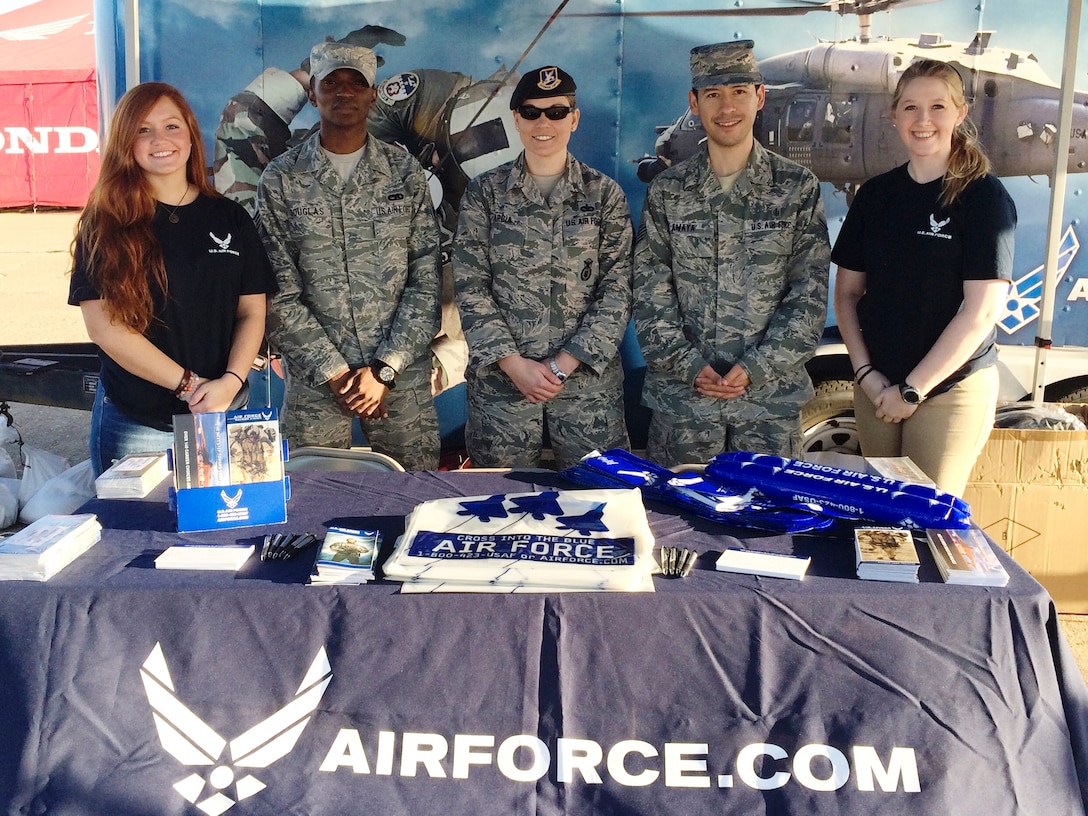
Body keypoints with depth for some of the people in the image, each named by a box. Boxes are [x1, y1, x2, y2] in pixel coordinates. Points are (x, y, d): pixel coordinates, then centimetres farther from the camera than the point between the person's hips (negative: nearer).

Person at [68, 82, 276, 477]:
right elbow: (104, 326, -10)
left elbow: (252, 313, 4)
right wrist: (189, 384, -15)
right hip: (134, 425, -2)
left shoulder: (230, 218, 6)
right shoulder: (105, 224, -3)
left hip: (224, 416, 3)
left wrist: (230, 382, -13)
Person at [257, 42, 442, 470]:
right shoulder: (280, 180, 1)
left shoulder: (405, 172, 4)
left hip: (402, 375, 1)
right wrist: (336, 373, -10)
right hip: (314, 378, -1)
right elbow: (279, 295, -3)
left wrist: (384, 369, -9)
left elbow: (426, 281, 0)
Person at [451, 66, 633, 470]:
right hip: (500, 378, 0)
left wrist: (564, 362, -11)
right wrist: (514, 364, -11)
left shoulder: (604, 194, 4)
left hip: (588, 378, 0)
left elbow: (618, 289, -2)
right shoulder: (485, 192, 4)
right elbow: (469, 287, -1)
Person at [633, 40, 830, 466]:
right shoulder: (667, 191, 4)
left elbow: (810, 293, -2)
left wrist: (756, 368, -11)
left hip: (771, 393, 0)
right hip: (681, 394, 1)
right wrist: (689, 366, -11)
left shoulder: (798, 187, 2)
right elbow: (650, 294, 1)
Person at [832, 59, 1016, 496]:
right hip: (875, 388, 4)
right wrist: (866, 373, -4)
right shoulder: (876, 194, 5)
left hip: (951, 389, -4)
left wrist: (912, 389, -13)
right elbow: (847, 291, 9)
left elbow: (981, 311, -13)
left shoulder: (984, 196, -8)